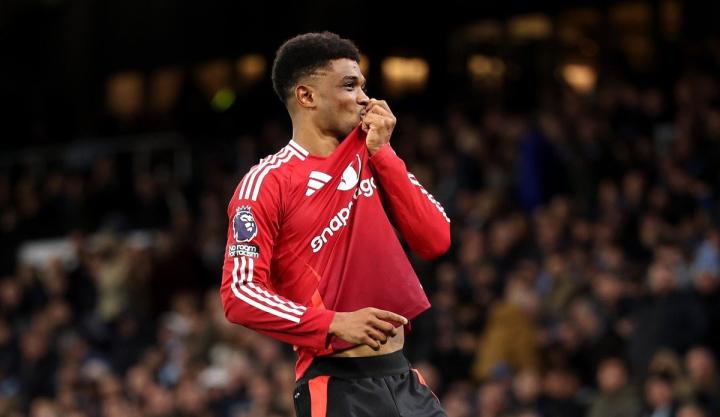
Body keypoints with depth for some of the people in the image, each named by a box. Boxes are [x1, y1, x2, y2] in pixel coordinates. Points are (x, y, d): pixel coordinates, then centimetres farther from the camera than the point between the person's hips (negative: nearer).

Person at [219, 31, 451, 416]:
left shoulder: (373, 159, 13)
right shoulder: (266, 182, -5)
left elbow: (435, 241, 2)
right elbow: (239, 293, -11)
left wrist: (381, 153, -2)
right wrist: (334, 324, -19)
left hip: (401, 377, 6)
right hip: (335, 385, -6)